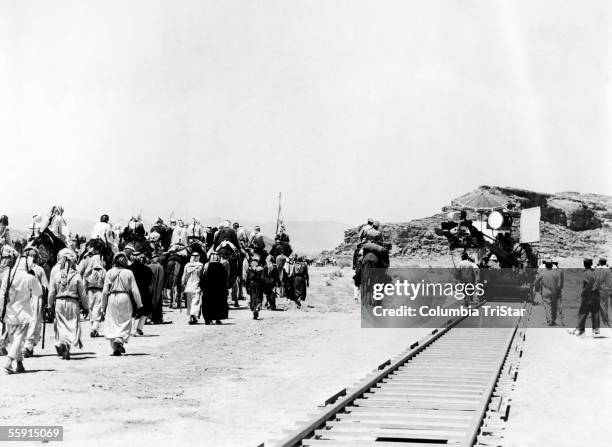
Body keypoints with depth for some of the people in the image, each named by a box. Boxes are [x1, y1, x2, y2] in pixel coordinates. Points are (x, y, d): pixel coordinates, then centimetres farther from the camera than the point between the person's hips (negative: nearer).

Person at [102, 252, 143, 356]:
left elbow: (105, 291, 1)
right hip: (125, 297, -1)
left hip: (112, 298, 1)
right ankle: (119, 340, -16)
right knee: (125, 322, 8)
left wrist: (103, 305, 9)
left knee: (112, 323, 8)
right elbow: (134, 290, -2)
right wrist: (139, 304, 6)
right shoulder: (128, 273, -1)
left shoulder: (109, 273, 1)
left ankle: (115, 348, 4)